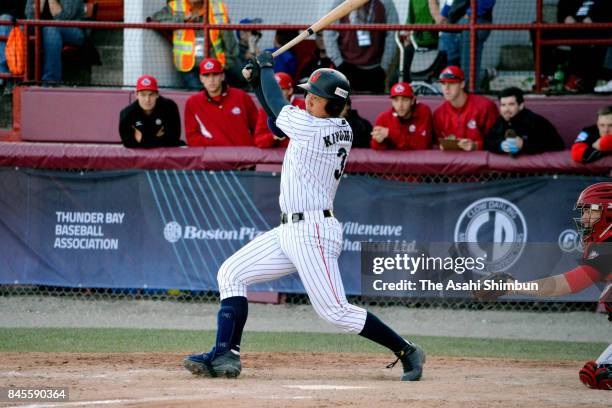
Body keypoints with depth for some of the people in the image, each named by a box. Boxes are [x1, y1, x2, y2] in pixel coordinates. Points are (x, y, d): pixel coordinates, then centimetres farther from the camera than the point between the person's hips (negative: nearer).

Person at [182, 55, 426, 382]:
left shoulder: (311, 128, -17)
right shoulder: (343, 130, 9)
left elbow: (278, 107, 1)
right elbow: (278, 123, 23)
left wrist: (266, 66, 17)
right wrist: (257, 81, 19)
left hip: (312, 233, -10)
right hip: (290, 231, 10)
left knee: (336, 312, -11)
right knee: (231, 274, 8)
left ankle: (407, 352, -1)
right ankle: (225, 355, 3)